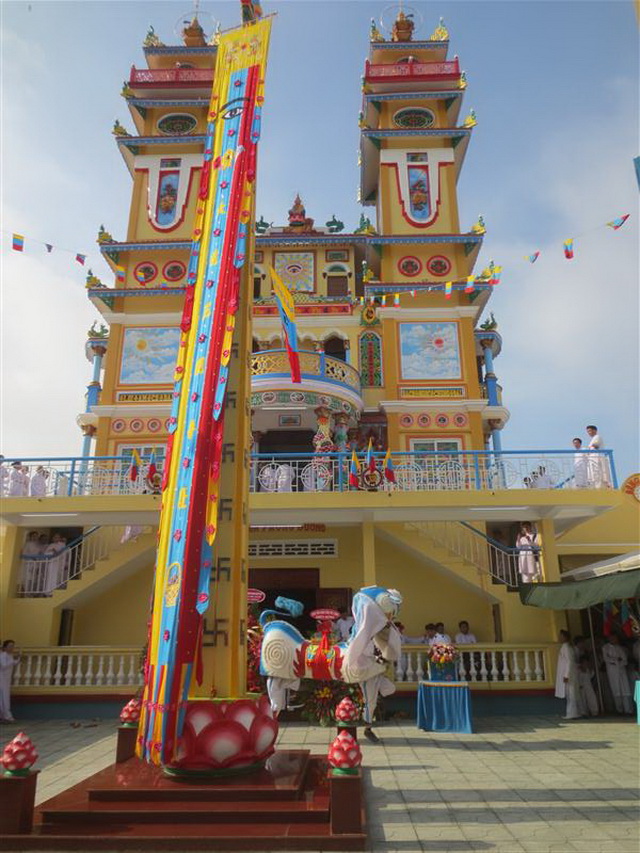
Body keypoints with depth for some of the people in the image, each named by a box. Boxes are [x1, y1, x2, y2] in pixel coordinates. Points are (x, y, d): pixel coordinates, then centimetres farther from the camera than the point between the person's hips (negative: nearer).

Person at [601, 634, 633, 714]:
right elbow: (605, 658, 1)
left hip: (621, 669, 2)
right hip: (612, 671, -2)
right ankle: (619, 709, 3)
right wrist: (616, 659, -5)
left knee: (626, 690, -7)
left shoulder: (621, 647, 14)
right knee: (616, 690, -3)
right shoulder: (605, 647, 7)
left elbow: (624, 659, 7)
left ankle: (628, 709, -5)